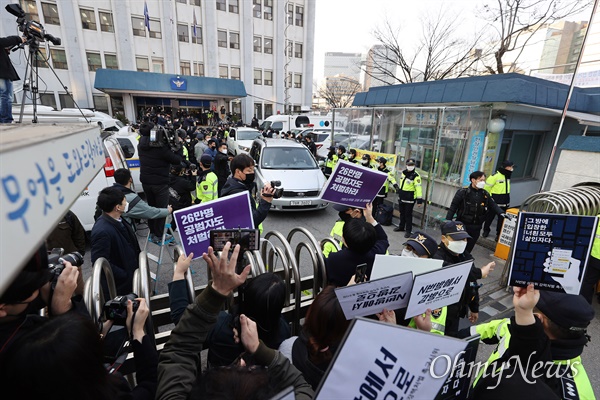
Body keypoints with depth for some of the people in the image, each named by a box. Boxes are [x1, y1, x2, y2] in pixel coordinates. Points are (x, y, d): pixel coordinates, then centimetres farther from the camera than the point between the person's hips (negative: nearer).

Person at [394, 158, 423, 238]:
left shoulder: (416, 176, -16)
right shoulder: (403, 172, 6)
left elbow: (418, 188, -20)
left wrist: (419, 199, -24)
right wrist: (398, 189, 28)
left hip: (410, 199, -7)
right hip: (401, 197, 7)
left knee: (408, 215, 0)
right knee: (402, 213, 18)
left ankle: (408, 230, 12)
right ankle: (401, 227, 34)